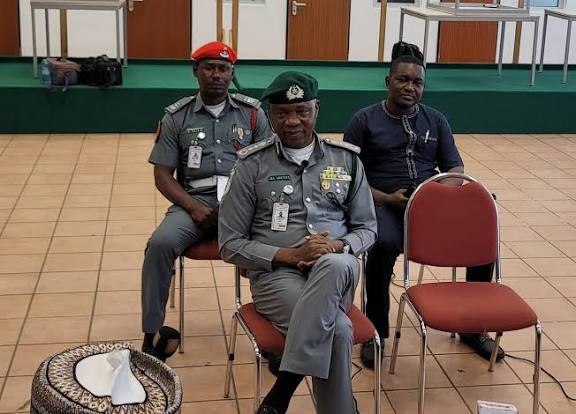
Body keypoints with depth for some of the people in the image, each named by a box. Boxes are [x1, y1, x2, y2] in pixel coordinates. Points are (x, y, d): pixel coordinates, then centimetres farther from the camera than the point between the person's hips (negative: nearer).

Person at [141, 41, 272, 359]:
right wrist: (194, 208, -13)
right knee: (160, 244, -29)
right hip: (193, 202, 0)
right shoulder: (176, 117, 7)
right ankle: (151, 336, -16)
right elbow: (162, 175, 4)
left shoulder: (252, 113, 8)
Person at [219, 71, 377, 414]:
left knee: (334, 265, -39)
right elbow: (230, 244, 1)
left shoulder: (347, 159, 10)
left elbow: (367, 228, 14)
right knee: (337, 329, -35)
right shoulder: (252, 165, 2)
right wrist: (291, 255, -15)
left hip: (335, 268, 3)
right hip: (276, 271, -2)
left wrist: (338, 247, -11)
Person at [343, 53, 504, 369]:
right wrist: (387, 199, -17)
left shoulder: (436, 121, 17)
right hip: (384, 204, -4)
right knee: (384, 245, -38)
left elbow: (455, 169, 13)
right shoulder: (364, 121, 5)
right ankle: (375, 332, -16)